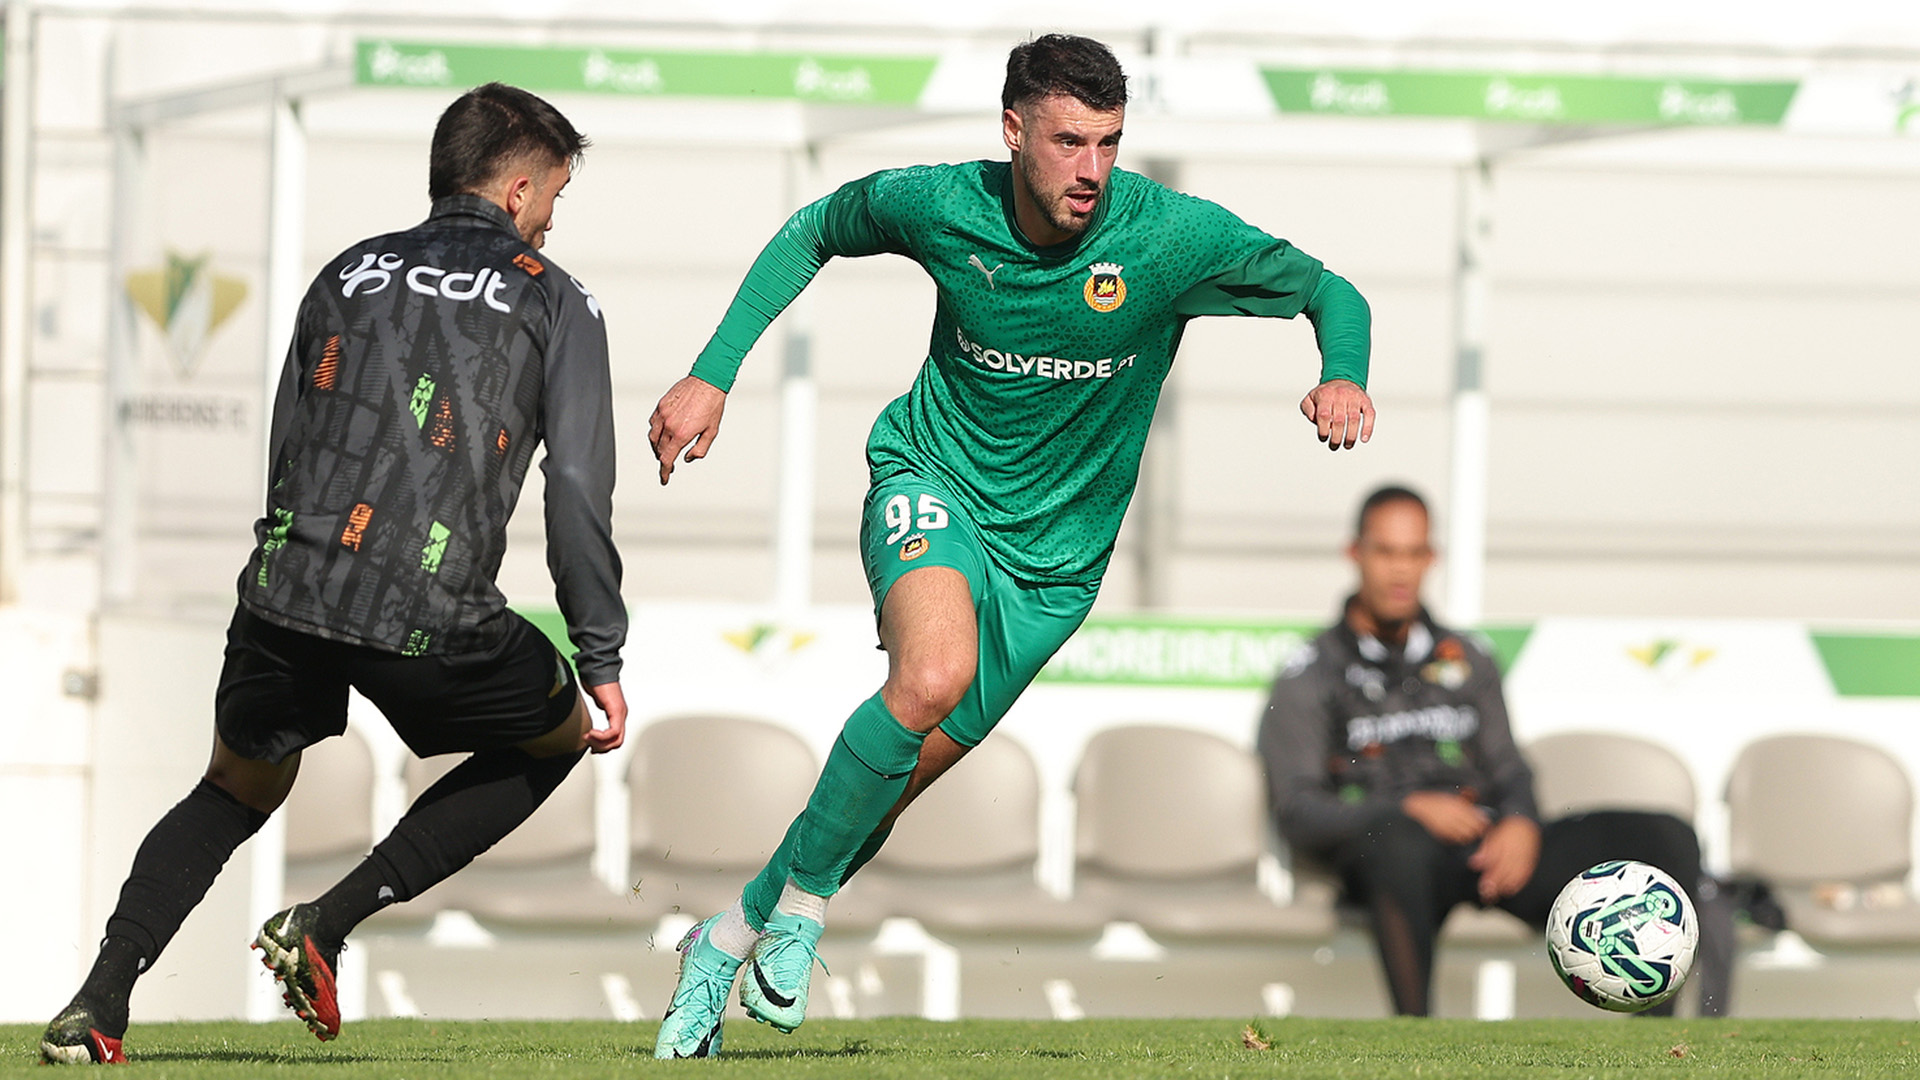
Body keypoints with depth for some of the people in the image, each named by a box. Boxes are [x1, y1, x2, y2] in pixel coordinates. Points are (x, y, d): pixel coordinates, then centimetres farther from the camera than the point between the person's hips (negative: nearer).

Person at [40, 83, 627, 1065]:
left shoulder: (347, 275, 20)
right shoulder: (553, 302, 8)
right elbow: (577, 491, 0)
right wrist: (602, 662, 4)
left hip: (284, 595, 4)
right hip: (430, 616, -4)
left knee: (237, 793, 28)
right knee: (557, 736, 24)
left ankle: (97, 1005, 9)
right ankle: (323, 927, 11)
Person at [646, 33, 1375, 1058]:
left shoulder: (1170, 234, -18)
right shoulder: (940, 206, -14)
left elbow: (1329, 292, -7)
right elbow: (812, 233, 6)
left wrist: (1343, 376, -30)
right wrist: (711, 376, 1)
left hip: (1053, 555, 2)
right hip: (931, 480, -2)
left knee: (901, 775, 4)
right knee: (933, 674, -33)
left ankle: (728, 936, 26)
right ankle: (802, 900, -14)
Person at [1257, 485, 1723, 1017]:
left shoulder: (1467, 659, 23)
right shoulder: (1309, 677, 8)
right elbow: (1298, 813, -1)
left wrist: (1521, 824, -5)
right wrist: (1409, 809, -17)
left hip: (1489, 850, 5)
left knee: (1668, 840, -14)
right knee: (1399, 843, -45)